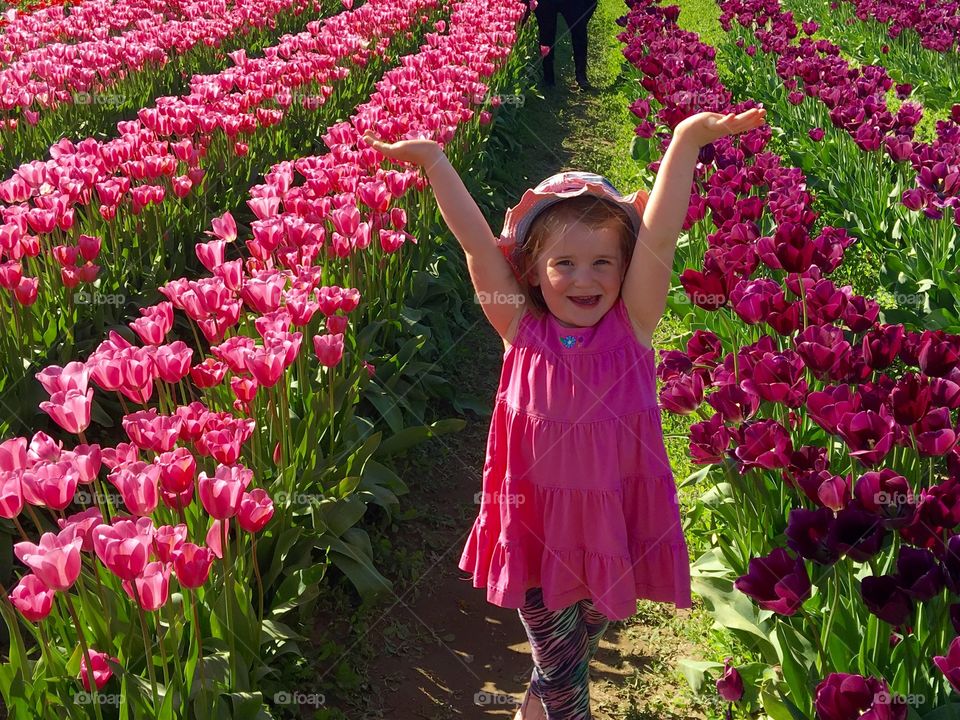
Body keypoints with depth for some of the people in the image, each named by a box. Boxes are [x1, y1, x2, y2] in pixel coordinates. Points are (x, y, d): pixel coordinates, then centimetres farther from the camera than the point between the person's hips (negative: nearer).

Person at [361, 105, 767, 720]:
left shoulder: (631, 328, -12)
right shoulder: (521, 331, -11)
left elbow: (659, 237, -23)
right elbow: (476, 243, -15)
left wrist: (687, 140, -32)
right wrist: (435, 161, -17)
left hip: (617, 527, 1)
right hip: (539, 528, -1)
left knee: (582, 644, 25)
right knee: (561, 669, 14)